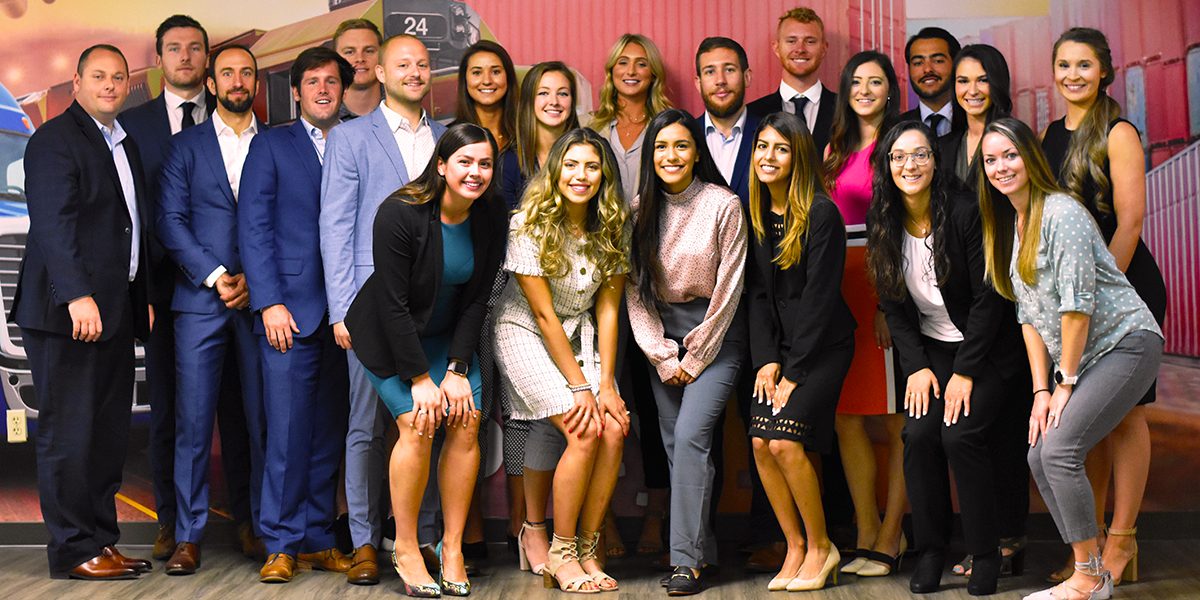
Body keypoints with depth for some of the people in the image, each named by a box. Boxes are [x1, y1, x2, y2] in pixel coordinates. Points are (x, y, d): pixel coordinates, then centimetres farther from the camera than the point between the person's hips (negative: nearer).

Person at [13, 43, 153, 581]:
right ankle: (74, 551, 4)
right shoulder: (55, 140, -8)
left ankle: (102, 539, 19)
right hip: (69, 312, -8)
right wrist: (78, 296, -27)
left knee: (109, 433, 11)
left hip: (115, 313, 8)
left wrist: (143, 295, 18)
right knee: (69, 433, -2)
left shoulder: (125, 144, 19)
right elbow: (54, 224, -18)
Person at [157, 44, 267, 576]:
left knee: (264, 418, 1)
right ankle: (188, 537, 4)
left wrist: (255, 280, -7)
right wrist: (214, 275, -8)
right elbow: (170, 221, 3)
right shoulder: (185, 147, 11)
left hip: (259, 298, 0)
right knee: (193, 419, -2)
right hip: (200, 300, 0)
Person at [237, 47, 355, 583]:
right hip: (290, 310, -3)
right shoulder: (270, 145, 8)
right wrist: (269, 302, -9)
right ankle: (281, 545, 4)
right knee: (287, 432, -5)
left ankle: (317, 540, 14)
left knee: (329, 433, 6)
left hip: (342, 312, 3)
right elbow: (253, 227, 1)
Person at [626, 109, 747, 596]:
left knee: (690, 435, -16)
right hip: (661, 334, 4)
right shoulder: (639, 210, 2)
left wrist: (695, 359, -7)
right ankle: (703, 548, 10)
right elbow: (634, 291, 2)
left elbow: (728, 289, -8)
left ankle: (687, 559, -14)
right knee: (673, 443, 0)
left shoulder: (723, 206, -9)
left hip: (715, 331, -4)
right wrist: (663, 357, -3)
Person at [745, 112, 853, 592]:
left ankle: (821, 546, 2)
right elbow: (758, 292, 7)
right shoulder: (755, 214, 6)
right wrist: (765, 360, -3)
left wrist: (793, 372, -16)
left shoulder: (821, 214, -13)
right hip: (779, 346, 6)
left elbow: (820, 298, -15)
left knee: (785, 440, -17)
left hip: (823, 345, -6)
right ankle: (795, 548, 7)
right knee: (760, 442, -7)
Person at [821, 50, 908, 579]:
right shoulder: (835, 149, 18)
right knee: (846, 417, 5)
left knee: (897, 420, -1)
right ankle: (867, 533, 14)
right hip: (840, 284, 6)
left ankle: (890, 537, 5)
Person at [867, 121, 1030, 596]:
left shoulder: (965, 214, -15)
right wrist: (917, 366, -6)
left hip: (986, 349, -4)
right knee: (919, 435, -16)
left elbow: (988, 298, -15)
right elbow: (893, 306, 4)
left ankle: (986, 554, -5)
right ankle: (930, 551, -1)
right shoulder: (884, 225, -1)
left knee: (960, 434, -21)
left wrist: (965, 372, -17)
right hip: (930, 349, 4)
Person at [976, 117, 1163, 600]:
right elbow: (1029, 313, 10)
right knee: (1040, 458, 0)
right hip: (1079, 359, 9)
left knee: (1059, 449, -20)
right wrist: (1041, 390, 3)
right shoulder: (1009, 224, 12)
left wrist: (1066, 382, -14)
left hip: (1126, 343, -9)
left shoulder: (1061, 213, -15)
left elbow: (1078, 302, -19)